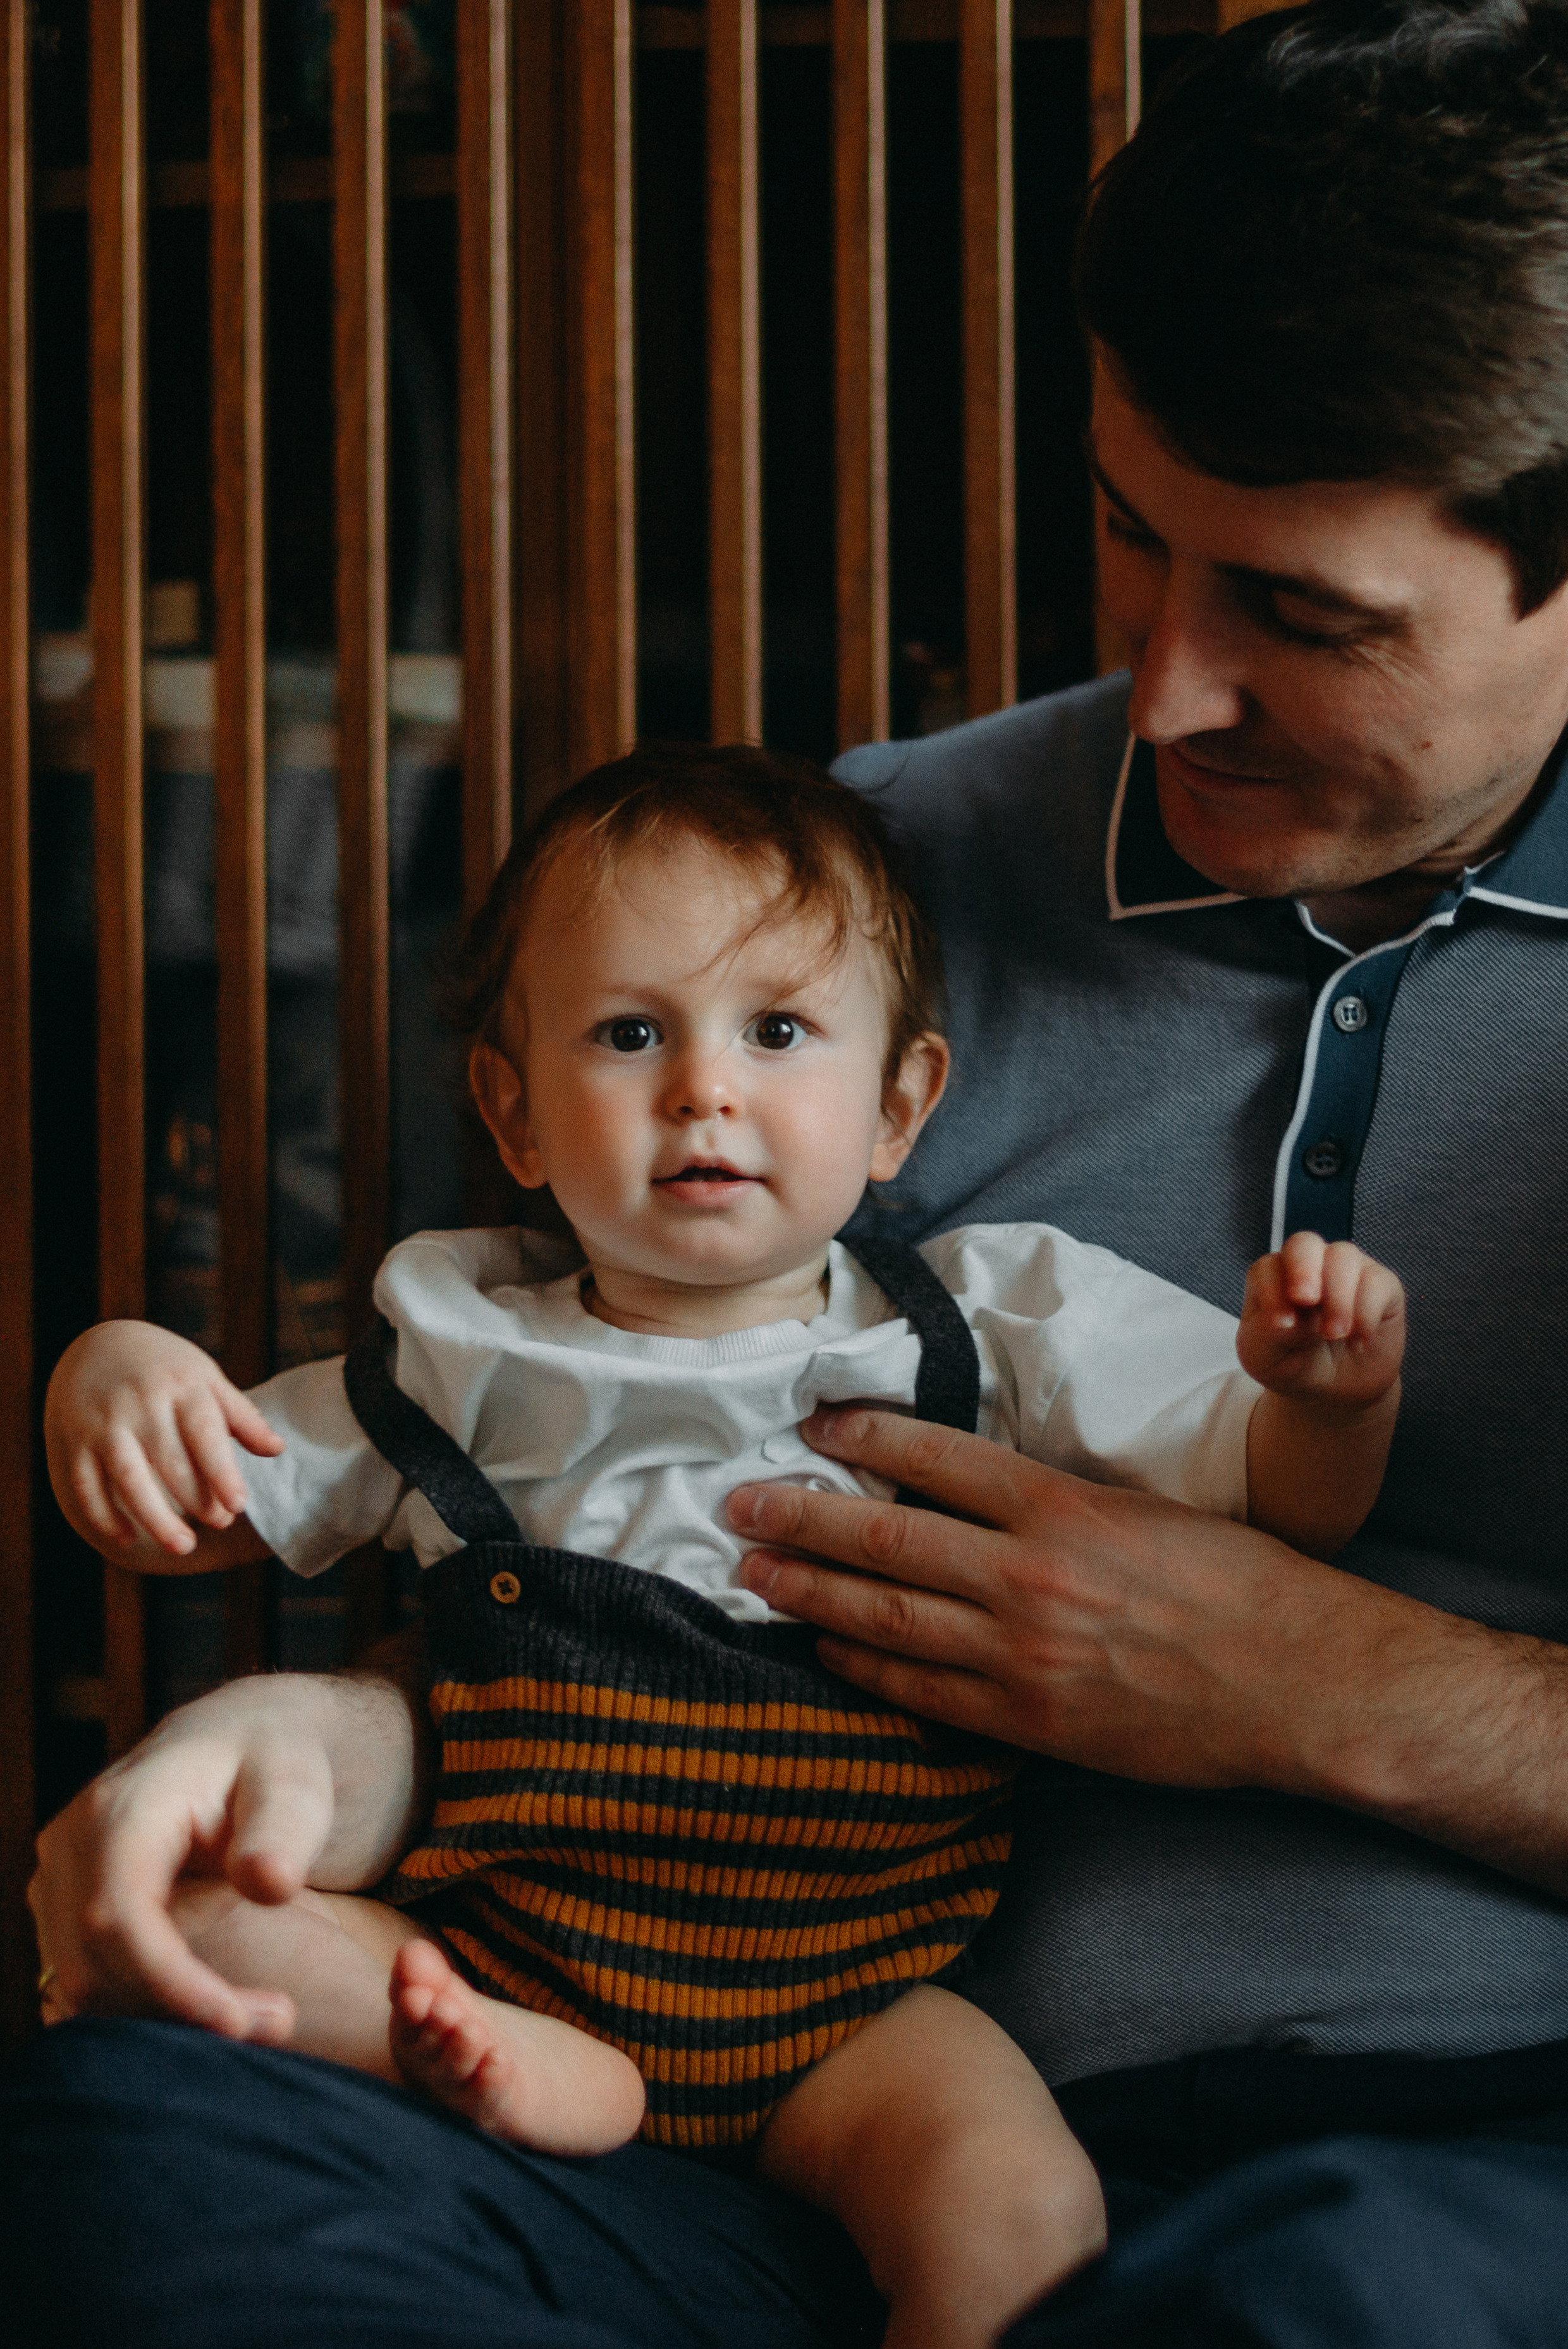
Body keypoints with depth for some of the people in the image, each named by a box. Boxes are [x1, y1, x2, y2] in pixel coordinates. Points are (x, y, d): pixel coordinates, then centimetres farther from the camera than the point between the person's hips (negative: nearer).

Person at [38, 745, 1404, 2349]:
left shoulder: (989, 1333, 4)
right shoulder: (461, 1354, 7)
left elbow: (1286, 1501, 4)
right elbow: (189, 1522, 13)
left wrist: (1331, 1394, -19)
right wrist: (115, 1374, -9)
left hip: (847, 2013, -2)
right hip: (492, 1955, 2)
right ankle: (507, 2056, -19)